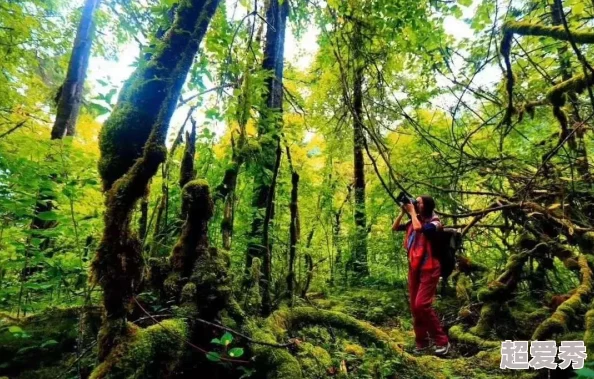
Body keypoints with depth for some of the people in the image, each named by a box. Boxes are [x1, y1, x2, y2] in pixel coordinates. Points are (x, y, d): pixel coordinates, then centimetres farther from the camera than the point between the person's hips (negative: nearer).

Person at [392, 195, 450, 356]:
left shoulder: (434, 223, -9)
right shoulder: (414, 222, 10)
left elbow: (418, 228, -28)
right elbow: (394, 228, 13)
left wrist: (412, 212, -14)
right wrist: (403, 212, 4)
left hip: (428, 269, -7)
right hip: (414, 268, 7)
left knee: (422, 304, -14)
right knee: (414, 306, 8)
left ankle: (442, 341, 3)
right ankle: (421, 342, 20)